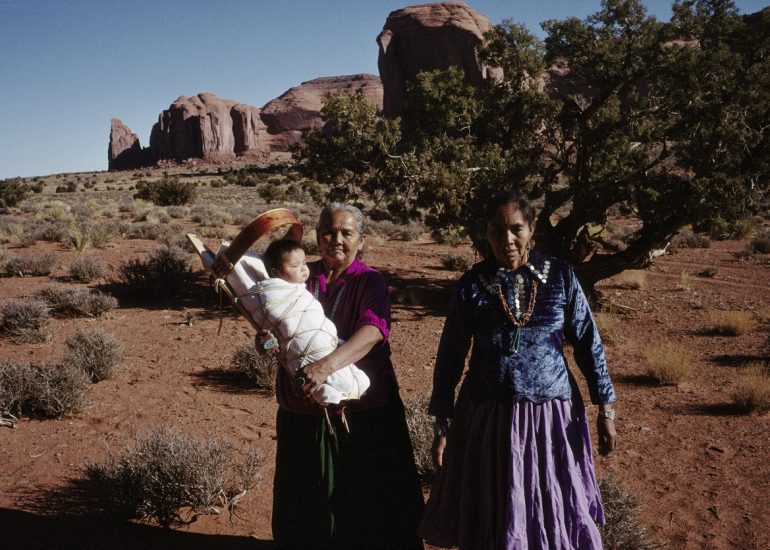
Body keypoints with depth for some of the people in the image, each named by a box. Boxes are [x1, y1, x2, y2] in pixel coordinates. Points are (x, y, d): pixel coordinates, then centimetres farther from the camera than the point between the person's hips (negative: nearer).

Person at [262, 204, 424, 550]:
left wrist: (326, 366, -38)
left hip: (362, 412, -3)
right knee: (304, 504, 15)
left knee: (368, 502, 5)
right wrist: (267, 337, -25)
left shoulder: (370, 282, -4)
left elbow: (373, 329, -23)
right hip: (302, 412, 3)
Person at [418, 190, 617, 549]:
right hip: (488, 419, 0)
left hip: (552, 414, 0)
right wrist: (442, 425, 2)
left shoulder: (560, 276, -3)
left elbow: (588, 343, 3)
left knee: (559, 516, 12)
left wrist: (606, 409, 0)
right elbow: (450, 357, 2)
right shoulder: (471, 286, -4)